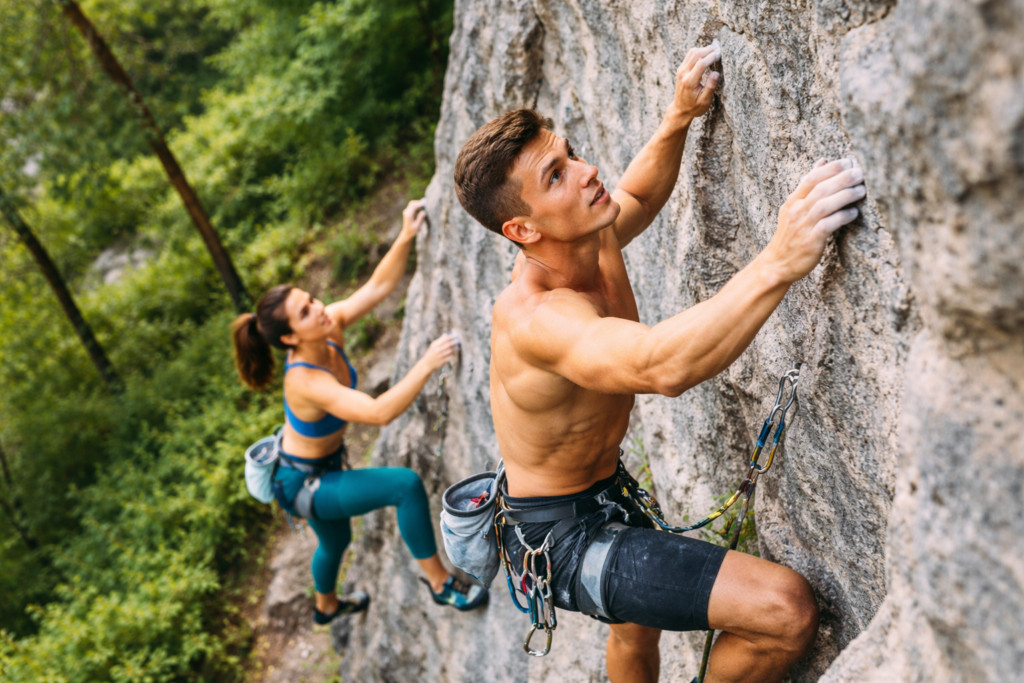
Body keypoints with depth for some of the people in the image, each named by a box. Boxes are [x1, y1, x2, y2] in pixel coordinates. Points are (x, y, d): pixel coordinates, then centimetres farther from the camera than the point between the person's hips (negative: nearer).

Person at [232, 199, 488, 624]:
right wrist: (427, 365, -54)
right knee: (406, 484, -24)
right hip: (302, 483, -9)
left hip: (324, 465, 9)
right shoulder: (306, 382, -39)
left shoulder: (330, 327, -17)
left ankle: (326, 605, 64)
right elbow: (380, 413, -50)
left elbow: (378, 286, -16)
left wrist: (406, 237, -30)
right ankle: (439, 581, -7)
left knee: (336, 541, 33)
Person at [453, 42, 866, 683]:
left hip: (606, 493, 10)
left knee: (637, 630, 37)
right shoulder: (534, 317, -35)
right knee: (786, 611, -21)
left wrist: (679, 118, 1)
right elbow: (661, 365, -54)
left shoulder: (592, 239, -7)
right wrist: (778, 263, -59)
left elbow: (637, 196, 17)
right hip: (563, 536, -10)